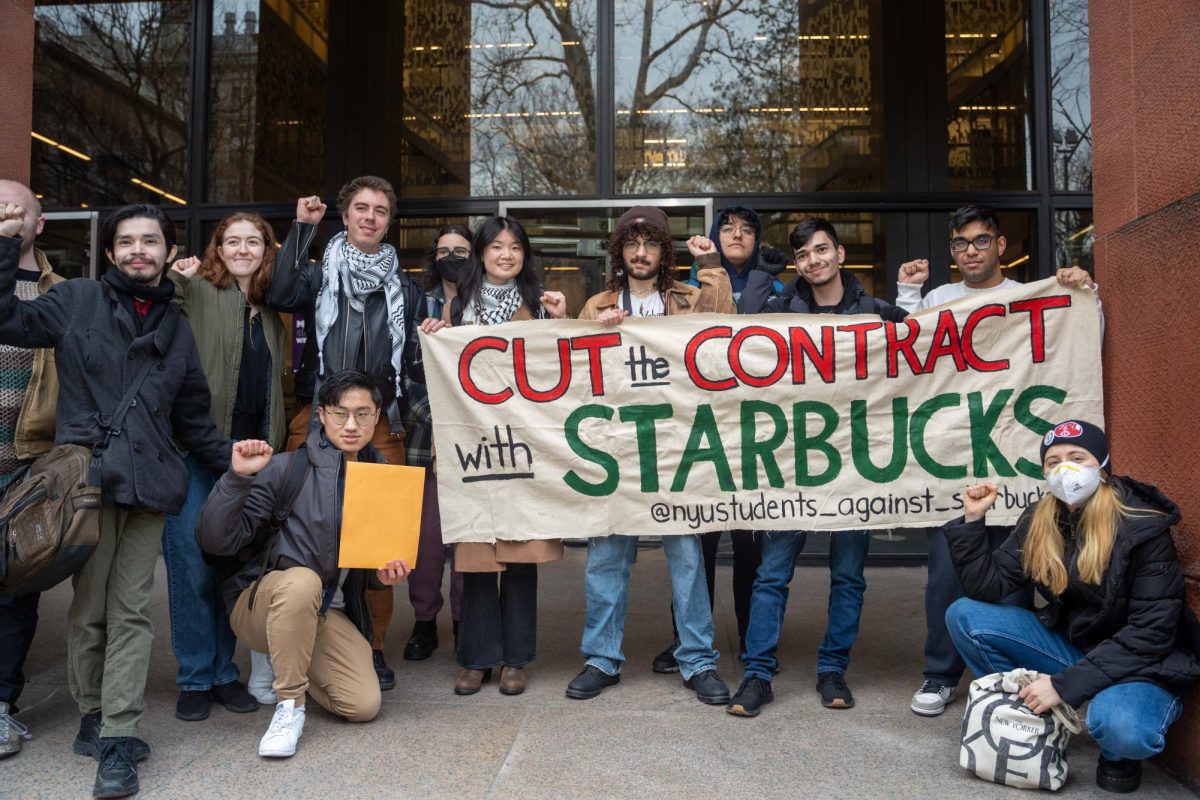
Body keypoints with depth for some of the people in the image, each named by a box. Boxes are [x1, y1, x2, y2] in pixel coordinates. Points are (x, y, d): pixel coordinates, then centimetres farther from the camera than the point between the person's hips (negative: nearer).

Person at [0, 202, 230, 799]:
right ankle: (92, 716, 18)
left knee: (131, 612, 0)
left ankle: (118, 737, 2)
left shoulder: (175, 326, 18)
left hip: (148, 482, 2)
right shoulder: (77, 301, 9)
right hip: (88, 476, -2)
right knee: (89, 607, 2)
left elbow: (193, 417, 21)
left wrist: (231, 463, 13)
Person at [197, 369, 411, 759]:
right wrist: (237, 477, -28)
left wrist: (386, 573, -5)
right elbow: (217, 541, -16)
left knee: (364, 705, -15)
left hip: (328, 613, 5)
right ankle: (290, 705, -21)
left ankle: (286, 661, 16)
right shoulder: (288, 468, -11)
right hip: (262, 602, -4)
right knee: (302, 580, -39)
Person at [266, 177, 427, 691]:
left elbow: (416, 364, 20)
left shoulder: (404, 287, 17)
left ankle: (373, 645, 10)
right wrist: (302, 228, -8)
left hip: (384, 427, 1)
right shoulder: (319, 275, 12)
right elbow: (280, 295, -12)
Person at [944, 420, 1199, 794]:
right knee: (964, 615, -11)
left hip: (1143, 663, -5)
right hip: (1069, 645, 5)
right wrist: (973, 520, -16)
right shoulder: (1039, 521, -4)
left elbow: (1151, 633, -22)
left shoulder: (1144, 528, -19)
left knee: (1118, 728, -38)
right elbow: (987, 587, -5)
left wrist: (1065, 684, -27)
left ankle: (1119, 755, 1)